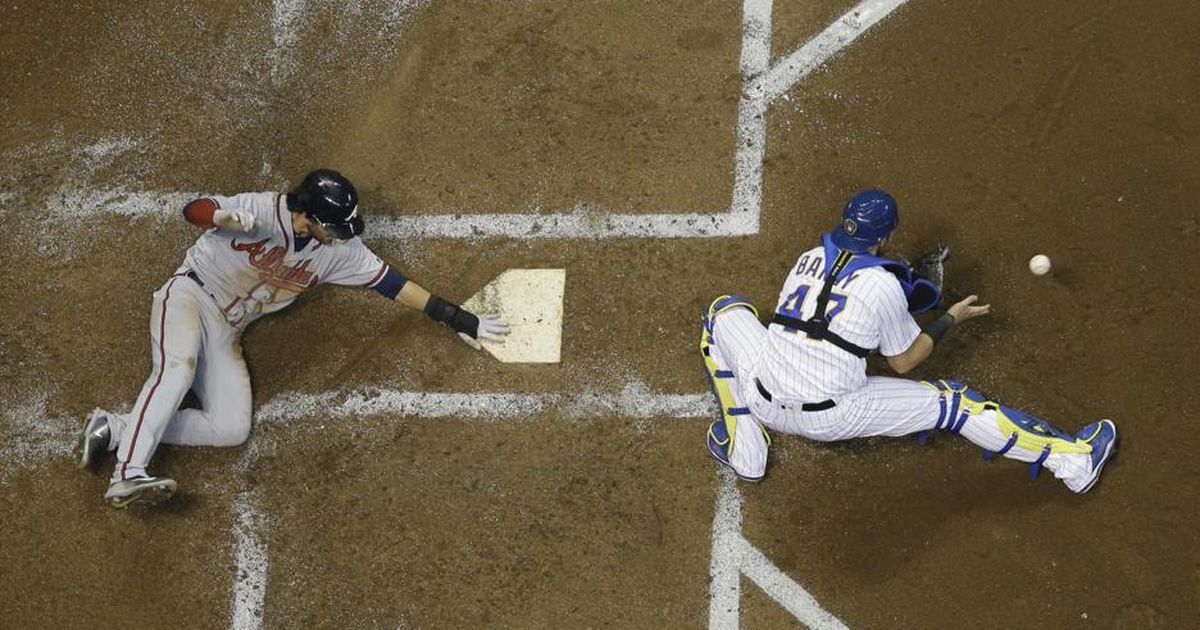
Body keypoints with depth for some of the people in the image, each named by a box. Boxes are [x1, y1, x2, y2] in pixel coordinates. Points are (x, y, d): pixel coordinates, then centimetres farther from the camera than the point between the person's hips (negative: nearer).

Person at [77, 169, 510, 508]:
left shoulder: (339, 250, -2)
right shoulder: (265, 211, -19)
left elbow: (393, 284, 2)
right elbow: (193, 211, -26)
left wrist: (459, 320, 2)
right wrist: (227, 217, -50)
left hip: (226, 331, 6)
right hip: (189, 295, -6)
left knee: (232, 430, -15)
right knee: (179, 368, -37)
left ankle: (117, 429, -15)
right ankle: (128, 475, -51)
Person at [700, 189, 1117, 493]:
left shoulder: (809, 260, 9)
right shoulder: (884, 285, -5)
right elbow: (903, 361, 4)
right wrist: (950, 320, 17)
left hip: (764, 400, 4)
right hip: (829, 419, -3)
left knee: (727, 311, 26)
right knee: (948, 401, 5)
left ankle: (742, 449, 17)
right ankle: (1071, 460, 4)